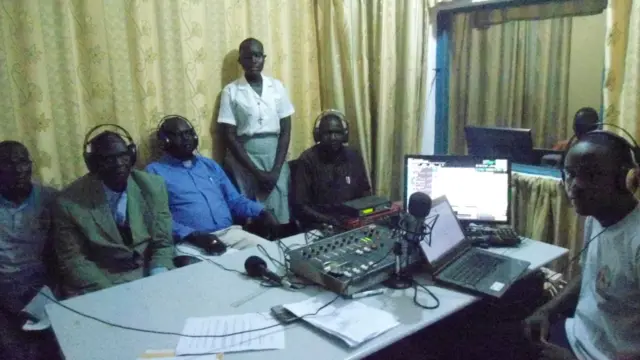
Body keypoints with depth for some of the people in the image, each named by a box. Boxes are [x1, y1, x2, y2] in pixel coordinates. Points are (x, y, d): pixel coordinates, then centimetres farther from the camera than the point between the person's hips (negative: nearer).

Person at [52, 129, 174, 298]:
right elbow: (73, 260, -4)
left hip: (148, 274, 2)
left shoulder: (153, 186, -2)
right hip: (99, 282, -2)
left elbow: (163, 243, 2)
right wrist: (109, 292, -17)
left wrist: (156, 281, -15)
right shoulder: (69, 202, -7)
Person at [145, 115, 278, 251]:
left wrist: (262, 212, 1)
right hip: (190, 242, -4)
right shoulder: (155, 171, 4)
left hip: (230, 233, 4)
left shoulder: (209, 165, 21)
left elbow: (234, 200, 20)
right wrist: (191, 236, -21)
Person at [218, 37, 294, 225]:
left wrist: (276, 169, -7)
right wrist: (256, 171, -11)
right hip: (244, 159, -2)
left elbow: (286, 131, 3)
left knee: (280, 216, 2)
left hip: (275, 157, 2)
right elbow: (229, 136, -6)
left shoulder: (277, 87, 5)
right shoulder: (230, 91, -2)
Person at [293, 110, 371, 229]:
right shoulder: (308, 160, -7)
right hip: (319, 225, -4)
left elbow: (365, 193, 15)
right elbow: (300, 206, -10)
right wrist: (328, 221, -21)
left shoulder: (354, 157, 6)